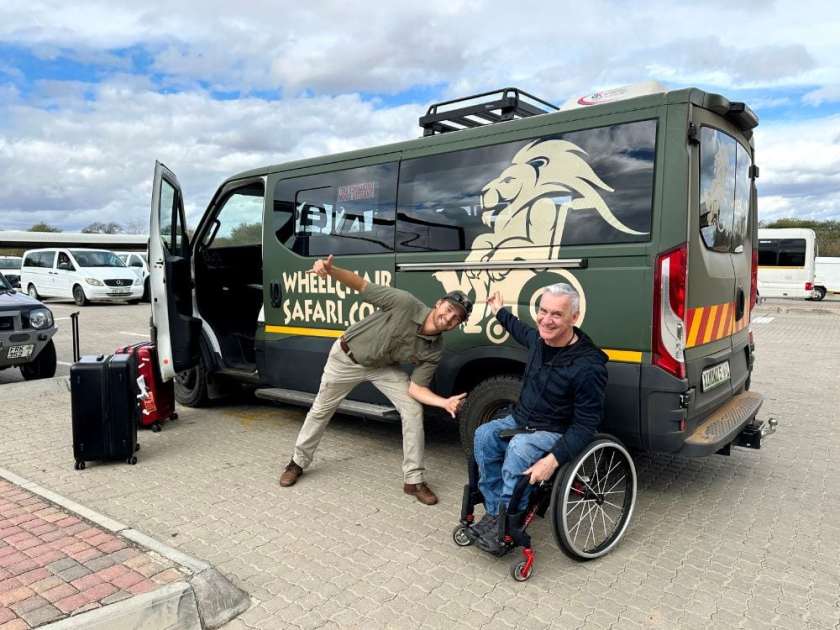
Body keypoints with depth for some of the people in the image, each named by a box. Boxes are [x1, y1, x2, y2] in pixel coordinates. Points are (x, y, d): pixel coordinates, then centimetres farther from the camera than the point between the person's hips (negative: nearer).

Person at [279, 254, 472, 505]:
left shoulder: (434, 351, -22)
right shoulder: (405, 303, -34)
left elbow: (415, 388, -18)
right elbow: (361, 285, -29)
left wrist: (444, 402, -36)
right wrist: (330, 270, -47)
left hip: (384, 367, 3)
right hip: (347, 356, -2)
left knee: (413, 410, -13)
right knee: (321, 410, 12)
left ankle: (413, 480, 1)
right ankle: (298, 462, 36)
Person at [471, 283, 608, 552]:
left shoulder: (588, 366, -26)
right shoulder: (539, 339, -4)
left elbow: (586, 424, -22)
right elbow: (523, 332, 26)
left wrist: (553, 459, -32)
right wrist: (500, 312, 39)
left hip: (554, 433, -7)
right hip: (520, 419, 7)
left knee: (518, 450, -34)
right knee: (484, 435, -18)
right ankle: (494, 511, -9)